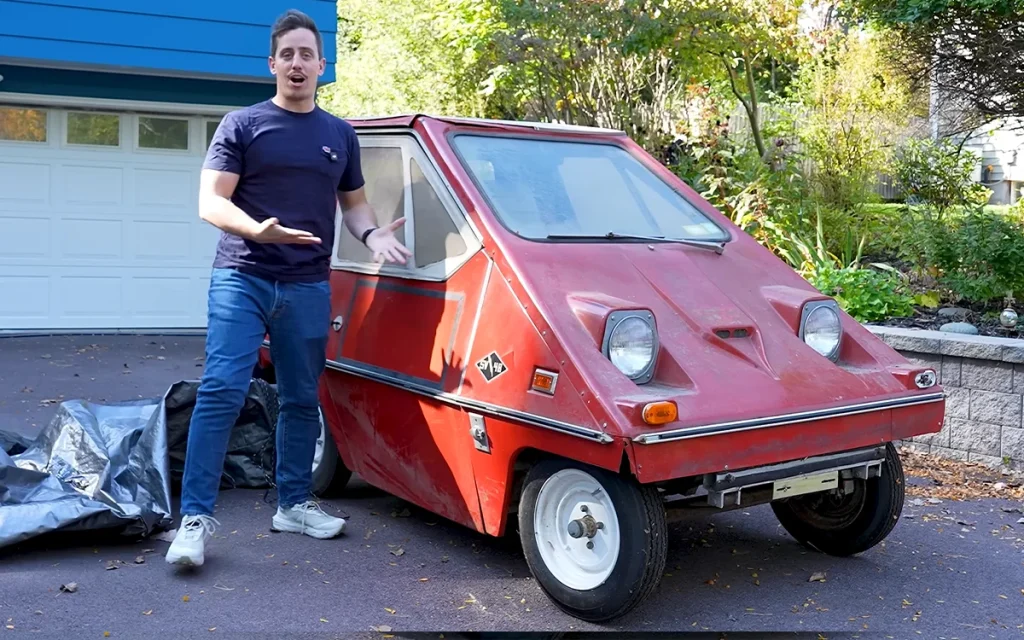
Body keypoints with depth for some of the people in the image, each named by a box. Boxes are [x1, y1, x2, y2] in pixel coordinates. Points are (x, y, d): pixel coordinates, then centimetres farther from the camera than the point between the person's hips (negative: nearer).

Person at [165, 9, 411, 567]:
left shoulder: (340, 134, 14)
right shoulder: (243, 124, 2)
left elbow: (352, 202, 22)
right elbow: (210, 203, -5)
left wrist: (372, 233, -2)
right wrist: (258, 230, -25)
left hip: (308, 288, 4)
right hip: (242, 278, -4)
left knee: (302, 400, 10)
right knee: (222, 392, -12)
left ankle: (294, 504, 22)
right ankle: (195, 517, -8)